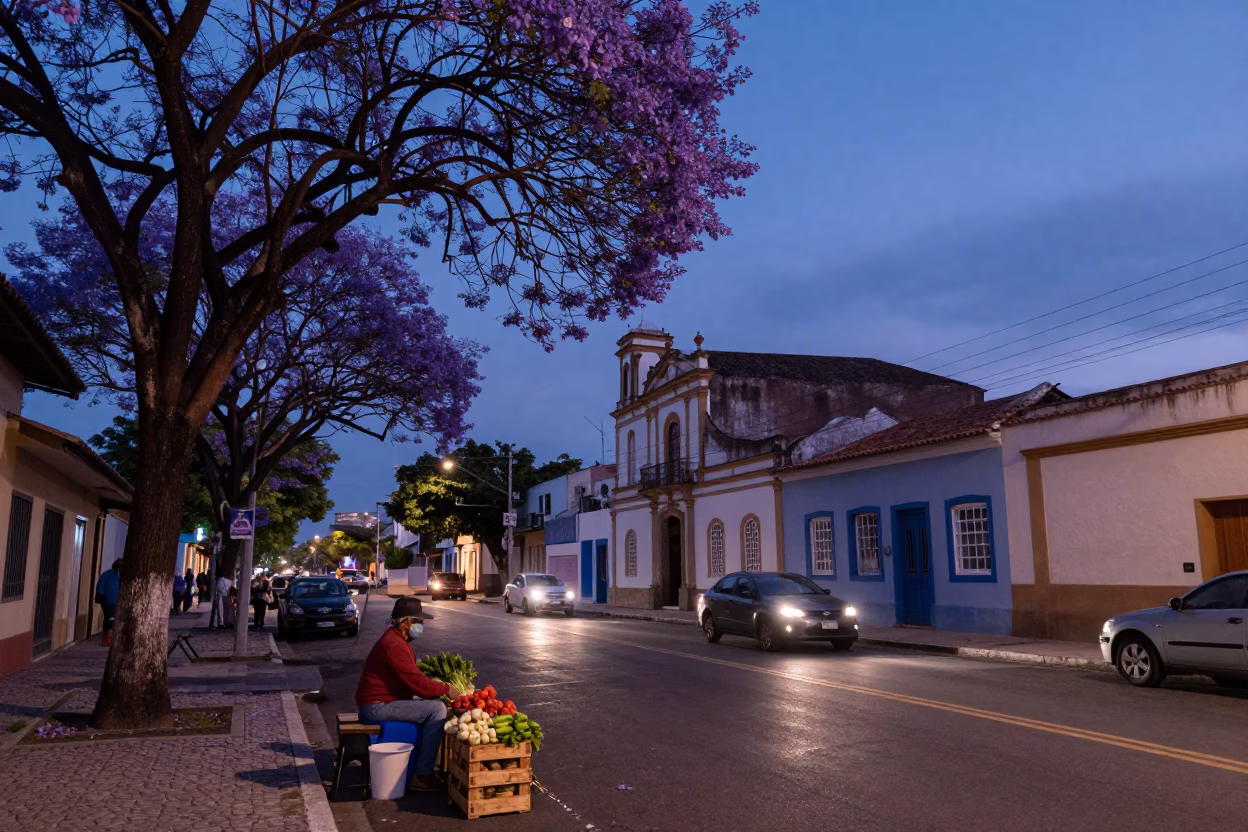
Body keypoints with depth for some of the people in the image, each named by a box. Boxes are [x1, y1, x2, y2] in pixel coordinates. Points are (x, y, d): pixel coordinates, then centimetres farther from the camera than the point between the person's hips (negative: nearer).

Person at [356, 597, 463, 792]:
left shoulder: (396, 639, 12)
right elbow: (417, 683, -25)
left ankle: (419, 762, 18)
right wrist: (446, 689, -11)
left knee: (432, 701, 14)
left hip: (383, 700, 11)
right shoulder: (394, 645, -21)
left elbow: (413, 677, 17)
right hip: (378, 706, -11)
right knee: (437, 709, -17)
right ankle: (422, 775, -12)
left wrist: (439, 687, 4)